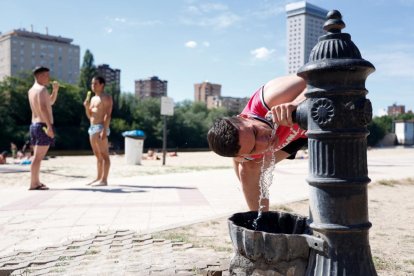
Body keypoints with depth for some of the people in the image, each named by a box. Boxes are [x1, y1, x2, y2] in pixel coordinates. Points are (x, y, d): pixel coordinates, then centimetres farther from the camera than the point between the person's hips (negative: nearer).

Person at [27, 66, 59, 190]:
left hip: (34, 125, 10)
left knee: (37, 156, 13)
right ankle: (33, 184, -9)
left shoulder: (31, 90, 18)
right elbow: (43, 108, -25)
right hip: (43, 126, -10)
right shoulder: (42, 89, -11)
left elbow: (50, 102, 27)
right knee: (38, 157, -9)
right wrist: (49, 126, -30)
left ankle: (36, 182, 19)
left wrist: (55, 89, 14)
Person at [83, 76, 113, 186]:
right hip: (92, 128, 9)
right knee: (98, 155, 11)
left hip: (101, 127, -9)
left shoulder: (106, 97, -5)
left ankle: (104, 180, -11)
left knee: (104, 155, -9)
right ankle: (99, 178, 15)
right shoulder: (93, 98, 21)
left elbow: (108, 115, -14)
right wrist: (87, 107, 5)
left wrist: (104, 130, -23)